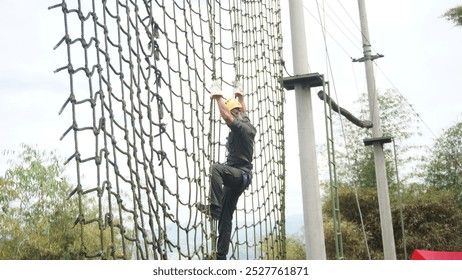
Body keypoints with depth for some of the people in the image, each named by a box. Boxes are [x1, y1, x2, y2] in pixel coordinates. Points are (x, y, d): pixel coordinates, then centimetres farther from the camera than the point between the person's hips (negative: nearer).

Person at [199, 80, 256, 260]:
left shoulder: (241, 127, -10)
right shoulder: (248, 126, 17)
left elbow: (226, 115, -23)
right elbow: (243, 110, 37)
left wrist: (218, 95, -12)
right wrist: (239, 94, 46)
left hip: (239, 174, -10)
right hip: (236, 177, 10)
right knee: (225, 218, 6)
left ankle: (214, 207, -47)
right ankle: (221, 256, 5)